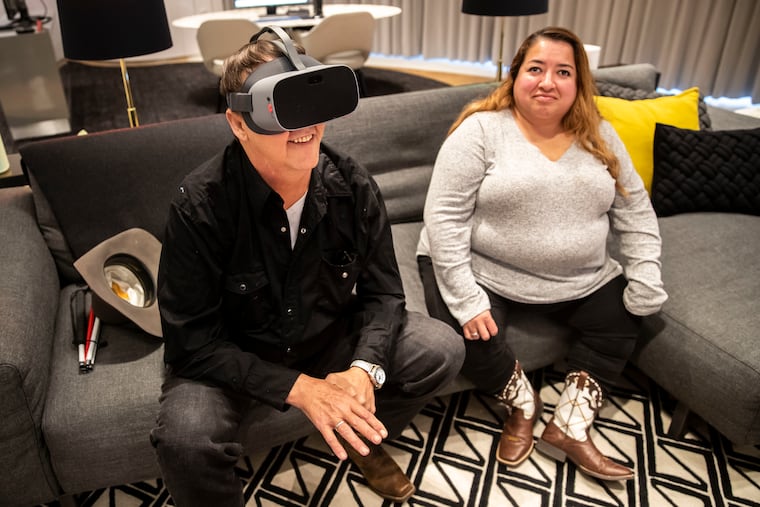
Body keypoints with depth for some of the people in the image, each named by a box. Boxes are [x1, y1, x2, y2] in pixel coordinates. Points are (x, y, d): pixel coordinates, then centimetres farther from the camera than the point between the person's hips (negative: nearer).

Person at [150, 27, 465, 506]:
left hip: (333, 340, 4)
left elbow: (382, 292, -7)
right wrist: (298, 388, -29)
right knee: (185, 439, -32)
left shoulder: (353, 185, -13)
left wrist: (363, 369, -26)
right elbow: (193, 340, -20)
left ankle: (361, 439, 19)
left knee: (442, 350, -11)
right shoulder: (200, 205, -23)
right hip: (235, 363, -3)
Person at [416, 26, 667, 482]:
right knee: (468, 336, -26)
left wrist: (646, 284, -6)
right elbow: (444, 216, -17)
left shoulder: (600, 136, 5)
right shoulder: (480, 130, -11)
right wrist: (465, 298, -24)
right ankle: (522, 402, 7)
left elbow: (636, 213, 7)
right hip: (484, 273, -5)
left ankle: (570, 428, 8)